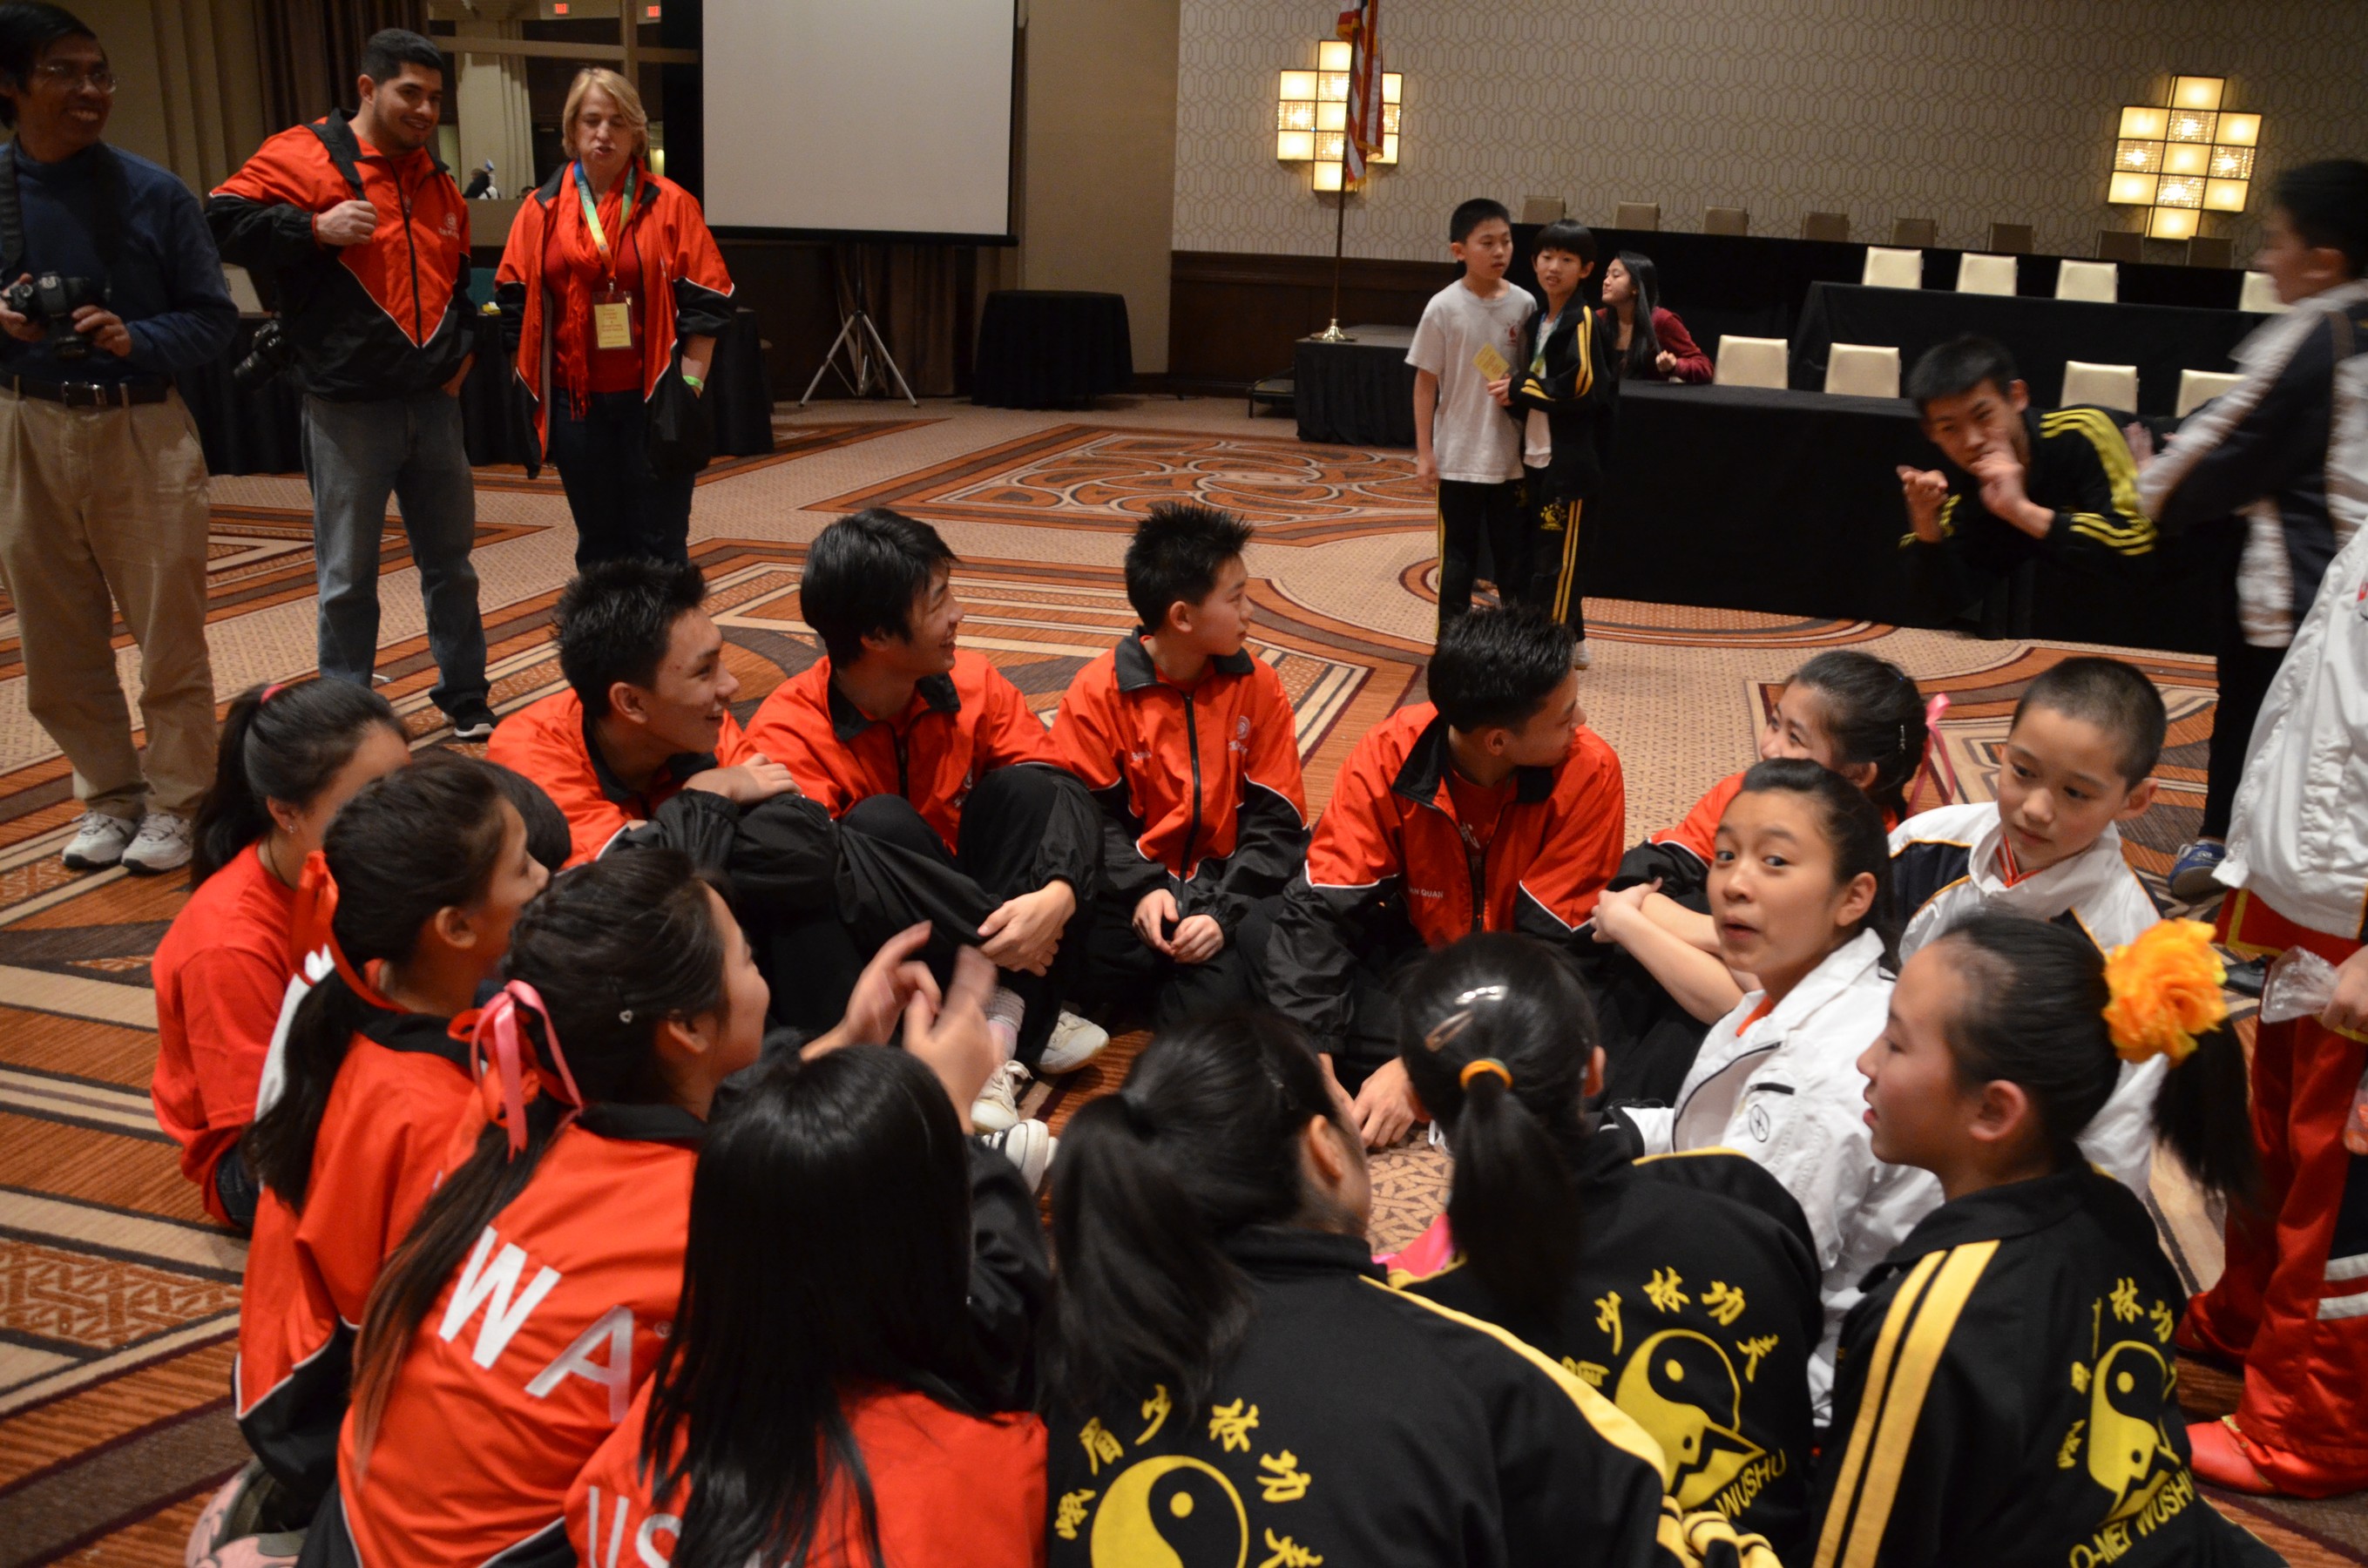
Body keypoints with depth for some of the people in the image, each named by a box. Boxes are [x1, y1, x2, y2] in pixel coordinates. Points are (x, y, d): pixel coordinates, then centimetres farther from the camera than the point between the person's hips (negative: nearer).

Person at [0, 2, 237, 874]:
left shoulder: (153, 193, -3)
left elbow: (214, 318, -1)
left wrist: (137, 339, -18)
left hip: (142, 434, -2)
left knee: (169, 635, 4)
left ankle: (173, 804, 18)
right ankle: (109, 794, 27)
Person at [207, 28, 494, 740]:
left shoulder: (437, 181, 14)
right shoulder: (304, 157, -6)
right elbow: (222, 222, -12)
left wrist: (460, 348, 12)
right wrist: (315, 229, -19)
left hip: (433, 405, 6)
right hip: (347, 409, -5)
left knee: (451, 562, 13)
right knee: (349, 577, 4)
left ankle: (465, 698, 27)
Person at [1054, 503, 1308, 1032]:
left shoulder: (1258, 685, 1)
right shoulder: (1098, 691, -4)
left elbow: (1277, 819, -2)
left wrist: (1226, 912, -15)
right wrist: (1141, 890, -21)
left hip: (1224, 881, 1)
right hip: (1131, 884, -1)